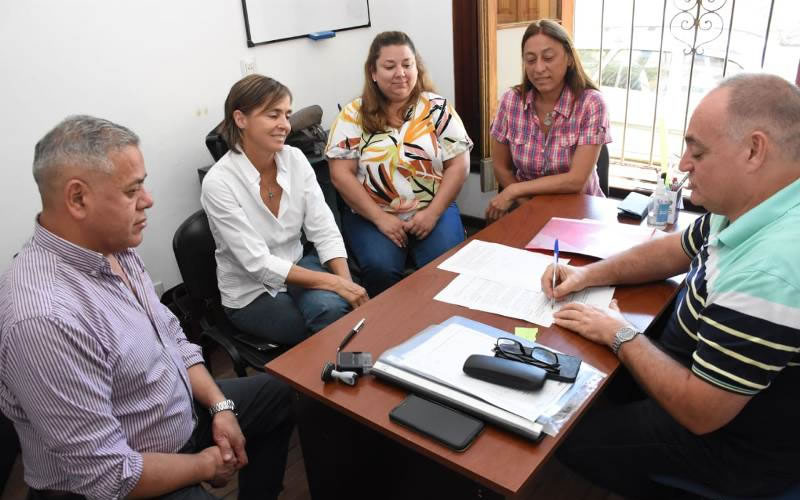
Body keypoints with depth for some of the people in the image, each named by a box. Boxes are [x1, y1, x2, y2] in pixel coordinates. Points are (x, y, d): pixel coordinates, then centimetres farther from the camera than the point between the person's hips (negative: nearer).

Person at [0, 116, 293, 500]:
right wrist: (206, 465, -14)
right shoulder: (46, 319, -34)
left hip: (184, 413, 9)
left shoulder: (113, 248, -5)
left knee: (281, 392, 19)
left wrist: (220, 406, -3)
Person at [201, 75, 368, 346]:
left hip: (298, 266, 4)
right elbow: (258, 264, -22)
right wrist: (335, 283, -28)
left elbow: (323, 230, -6)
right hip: (251, 294, -4)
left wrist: (347, 283, -22)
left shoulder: (295, 158, -5)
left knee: (342, 304, -25)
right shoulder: (218, 183, -20)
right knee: (330, 311, -23)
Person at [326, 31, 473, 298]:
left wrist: (432, 213, -11)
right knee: (381, 268, -27)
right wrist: (380, 218, -12)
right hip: (372, 216, 0)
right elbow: (341, 174, -4)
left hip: (433, 211, 1)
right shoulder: (354, 115, 2)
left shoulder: (437, 108, 4)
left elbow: (459, 164, 0)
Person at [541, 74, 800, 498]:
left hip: (735, 446, -8)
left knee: (566, 435, 5)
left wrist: (620, 336, -19)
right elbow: (674, 252, 10)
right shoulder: (752, 207, -8)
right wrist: (589, 275, -2)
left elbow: (699, 412, -31)